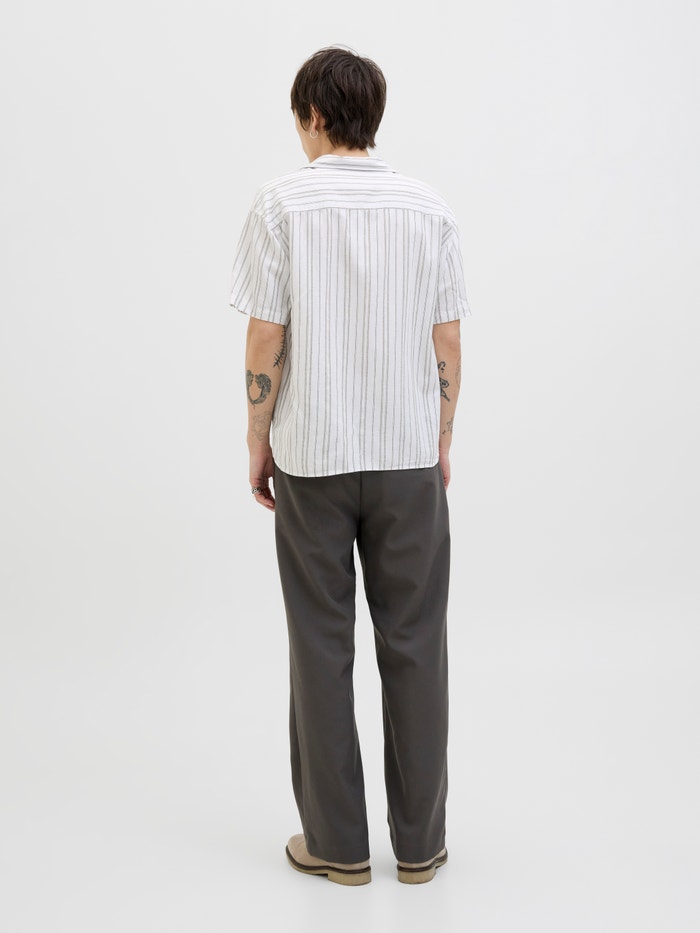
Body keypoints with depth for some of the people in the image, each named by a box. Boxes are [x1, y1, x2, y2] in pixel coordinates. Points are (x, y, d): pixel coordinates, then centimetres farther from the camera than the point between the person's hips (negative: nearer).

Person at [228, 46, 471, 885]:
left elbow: (265, 341, -7)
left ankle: (337, 843, 17)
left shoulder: (282, 203, -5)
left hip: (312, 460, -2)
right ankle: (419, 841, 19)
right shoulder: (429, 208, 2)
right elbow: (446, 345, 2)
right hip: (408, 456, 2)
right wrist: (441, 444, 13)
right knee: (413, 646, 9)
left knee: (322, 649, 8)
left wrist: (258, 446, 4)